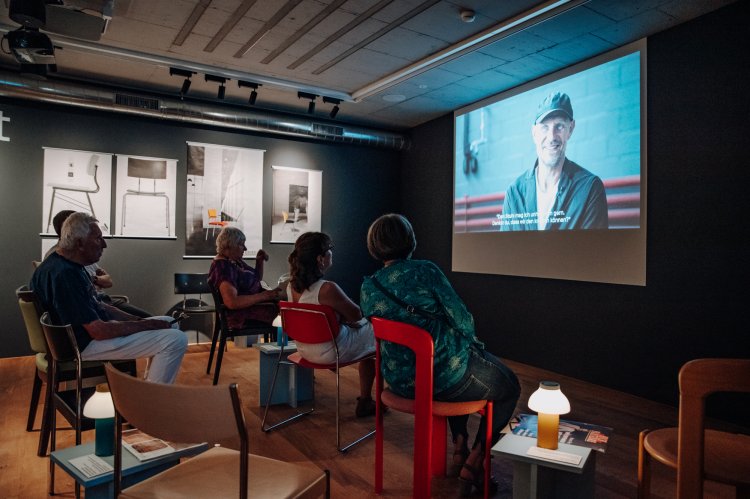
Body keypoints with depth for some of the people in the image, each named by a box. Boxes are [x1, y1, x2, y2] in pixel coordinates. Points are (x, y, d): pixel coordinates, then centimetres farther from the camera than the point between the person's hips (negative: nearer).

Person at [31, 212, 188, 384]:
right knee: (176, 340, -20)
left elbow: (97, 305, 16)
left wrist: (139, 320, 4)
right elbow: (99, 331, -26)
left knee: (169, 324, 15)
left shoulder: (69, 265, 9)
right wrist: (146, 325, -15)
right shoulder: (64, 274, -25)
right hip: (85, 344, -11)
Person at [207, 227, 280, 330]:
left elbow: (257, 279, 28)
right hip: (242, 315, -10)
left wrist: (260, 262, 9)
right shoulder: (223, 267, -16)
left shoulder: (235, 261, 14)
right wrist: (264, 296, -24)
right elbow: (232, 302, -26)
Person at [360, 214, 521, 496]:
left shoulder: (368, 289, 0)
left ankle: (459, 451, 35)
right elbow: (461, 319, -14)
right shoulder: (425, 271, -17)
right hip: (442, 377, -6)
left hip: (400, 379, 7)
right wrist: (471, 341, 10)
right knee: (509, 388, 20)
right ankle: (472, 465, 18)